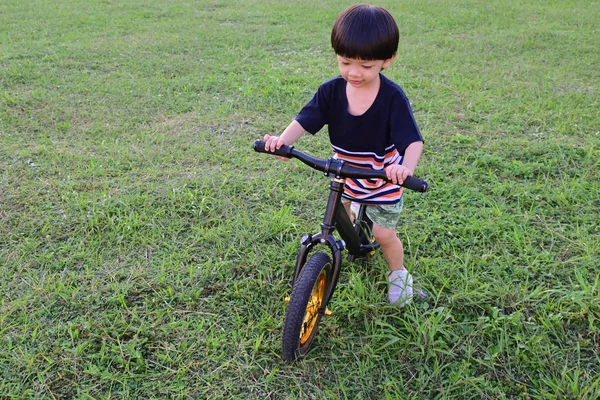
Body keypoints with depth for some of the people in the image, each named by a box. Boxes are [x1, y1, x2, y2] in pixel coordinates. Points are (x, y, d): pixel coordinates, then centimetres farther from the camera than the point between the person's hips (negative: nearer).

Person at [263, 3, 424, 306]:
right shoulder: (331, 91, -18)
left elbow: (413, 140, -34)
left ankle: (398, 273, 32)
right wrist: (282, 140, -44)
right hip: (343, 172, 4)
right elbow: (305, 121, -23)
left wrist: (407, 167, -56)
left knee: (383, 235, 2)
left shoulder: (392, 97, -28)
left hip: (383, 180, -4)